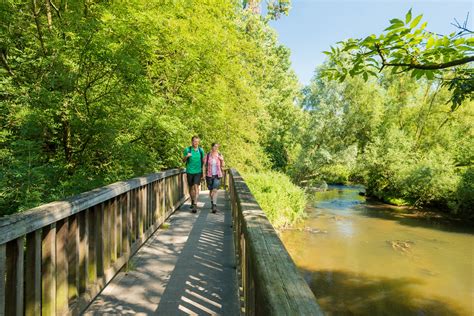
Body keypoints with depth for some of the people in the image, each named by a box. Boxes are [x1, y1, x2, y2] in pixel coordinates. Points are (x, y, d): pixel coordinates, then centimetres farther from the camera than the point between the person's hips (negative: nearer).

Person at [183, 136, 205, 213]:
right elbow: (183, 160, 6)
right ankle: (192, 201, 35)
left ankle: (195, 205, -15)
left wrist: (203, 172, 7)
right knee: (191, 188, 12)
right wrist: (186, 156, -17)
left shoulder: (201, 150, 4)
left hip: (198, 171, 0)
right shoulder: (187, 149, -1)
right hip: (189, 171, 1)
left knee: (196, 187, -13)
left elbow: (203, 161, 13)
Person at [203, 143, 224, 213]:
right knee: (211, 190, 13)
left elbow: (222, 166, 4)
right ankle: (212, 203, 35)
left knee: (215, 190, -15)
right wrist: (204, 174, -6)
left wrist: (222, 160, -15)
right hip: (209, 175, 1)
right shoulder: (207, 155, -2)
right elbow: (205, 165, 0)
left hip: (217, 175, -1)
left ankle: (214, 206, -18)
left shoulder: (220, 155, -1)